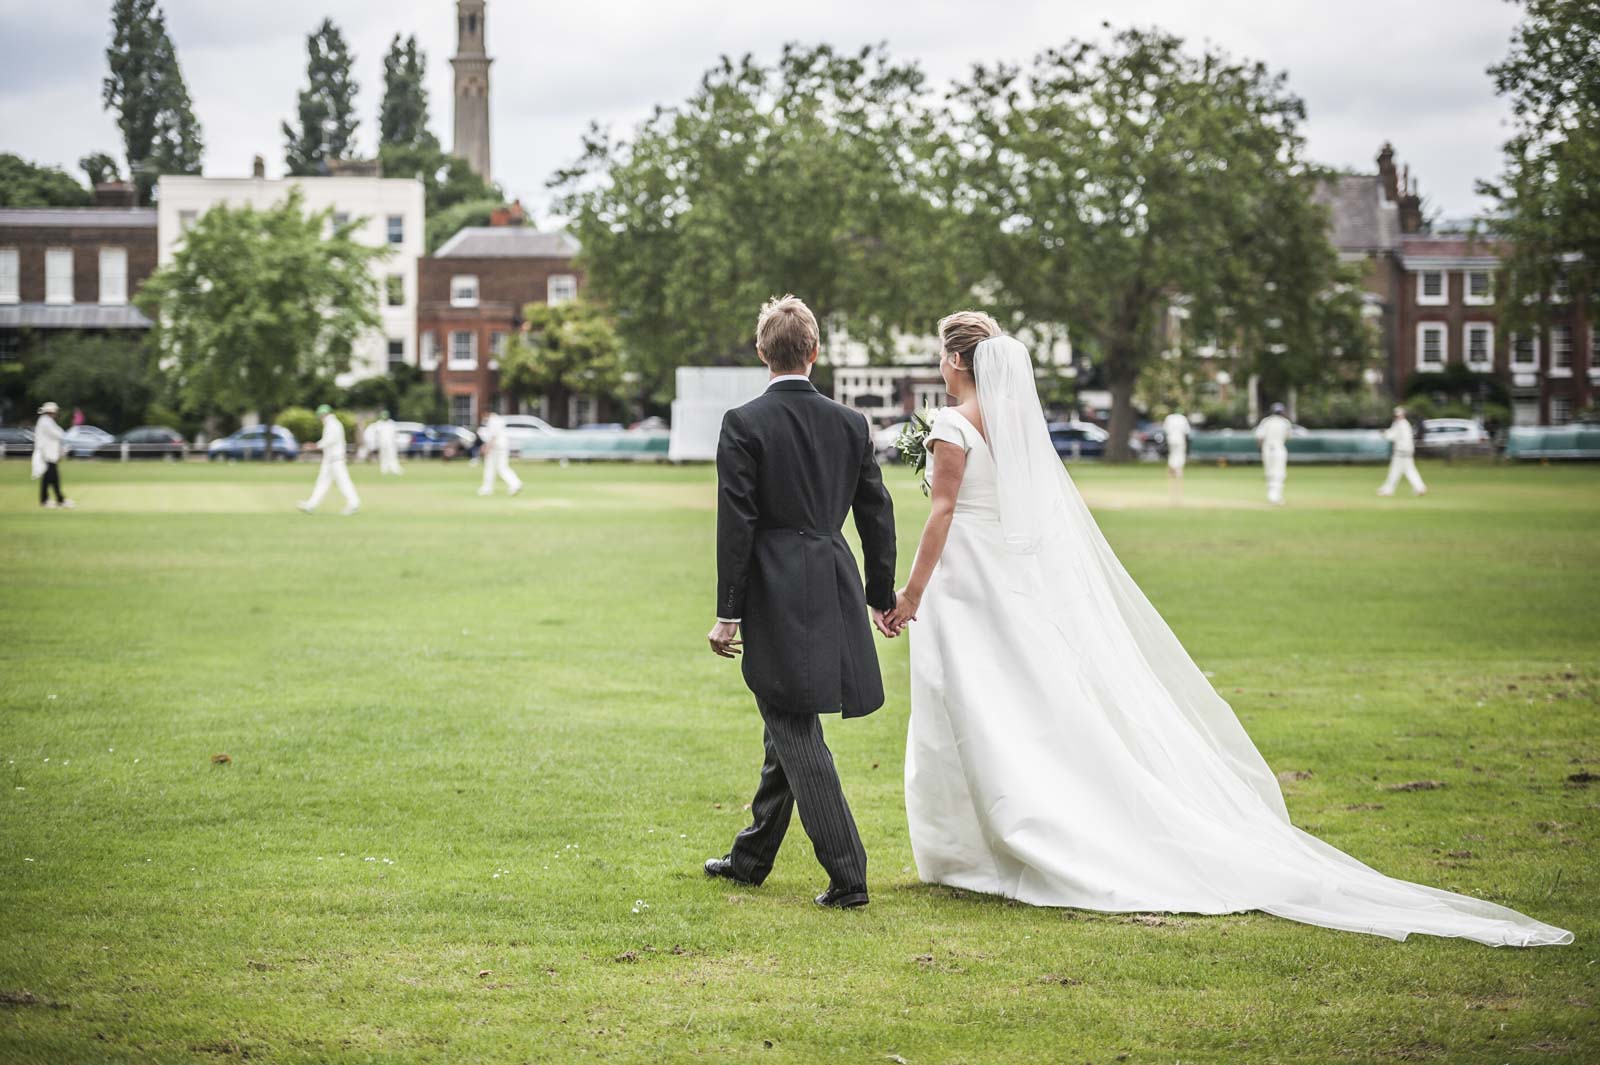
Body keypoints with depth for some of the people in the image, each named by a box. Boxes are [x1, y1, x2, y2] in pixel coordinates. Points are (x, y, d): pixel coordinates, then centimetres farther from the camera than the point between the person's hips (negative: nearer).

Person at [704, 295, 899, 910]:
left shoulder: (743, 424, -9)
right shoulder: (849, 424, 5)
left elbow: (736, 525, -12)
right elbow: (877, 516, 9)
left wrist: (728, 613, -7)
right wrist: (881, 595, 19)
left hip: (775, 598, -6)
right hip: (832, 593, 6)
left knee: (797, 736, -2)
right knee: (787, 727, 17)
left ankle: (847, 875, -6)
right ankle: (751, 858, 30)